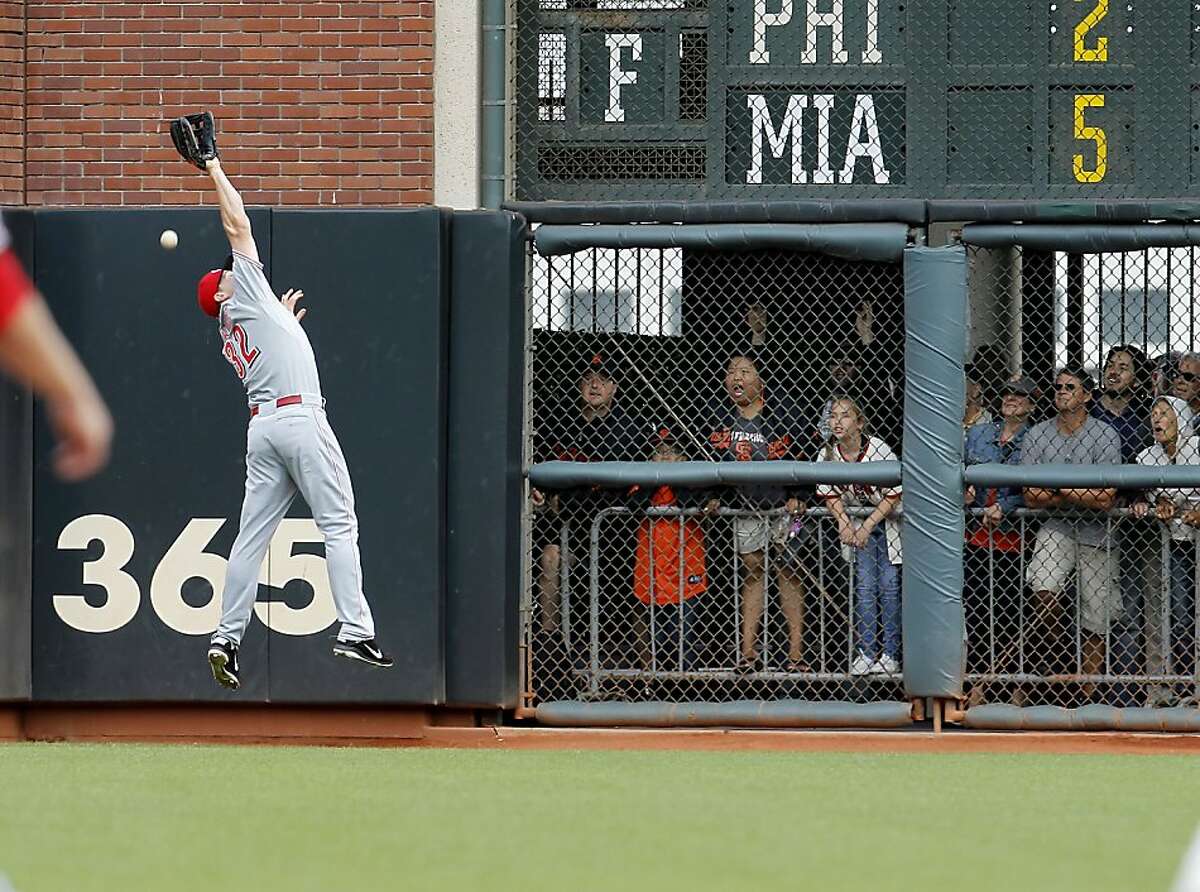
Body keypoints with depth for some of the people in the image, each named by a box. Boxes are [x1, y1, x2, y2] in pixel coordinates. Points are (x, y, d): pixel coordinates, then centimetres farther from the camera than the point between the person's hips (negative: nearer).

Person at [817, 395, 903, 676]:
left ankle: (890, 654, -3)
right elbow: (830, 495, 0)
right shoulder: (828, 455, -10)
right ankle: (865, 653, -1)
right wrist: (844, 523, -16)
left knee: (888, 584, -6)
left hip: (887, 520, -3)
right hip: (856, 522, 3)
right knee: (864, 586, -3)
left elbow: (893, 496, -18)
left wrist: (868, 526, -21)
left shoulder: (879, 450, -23)